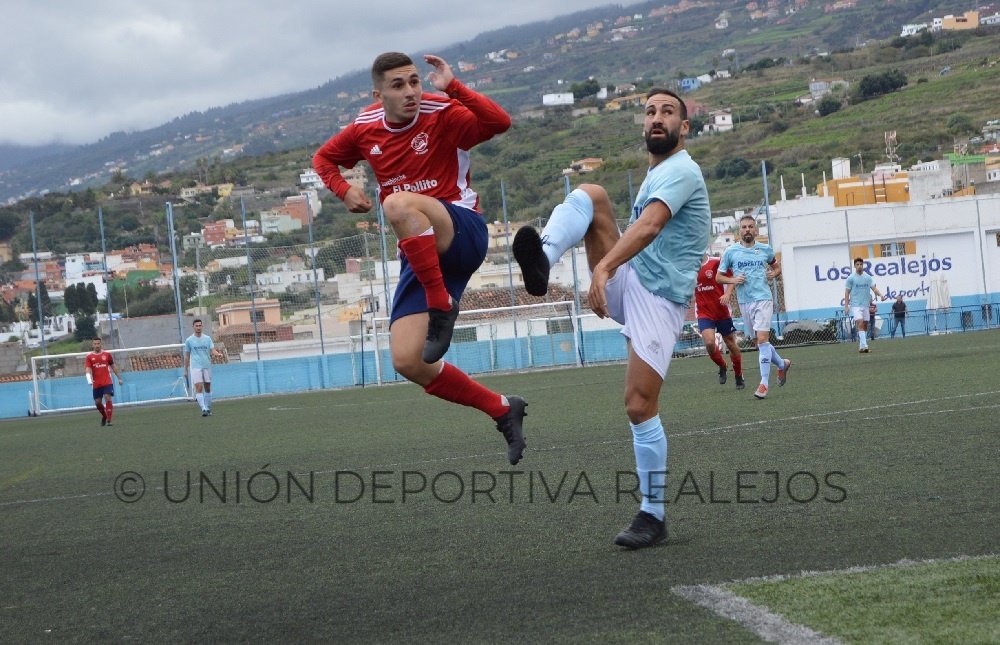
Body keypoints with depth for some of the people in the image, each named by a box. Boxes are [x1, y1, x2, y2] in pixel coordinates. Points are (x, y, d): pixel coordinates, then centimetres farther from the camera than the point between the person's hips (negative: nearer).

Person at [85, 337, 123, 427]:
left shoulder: (107, 354, 5)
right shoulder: (89, 357, 2)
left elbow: (113, 366, 15)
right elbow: (87, 369, -7)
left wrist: (119, 378, 17)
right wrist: (89, 380, -24)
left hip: (107, 382, -1)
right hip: (96, 384, 1)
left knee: (108, 399, -16)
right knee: (97, 402, 5)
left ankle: (108, 420, -13)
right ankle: (104, 416, 33)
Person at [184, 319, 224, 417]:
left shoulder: (207, 338, 8)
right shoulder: (189, 340, 3)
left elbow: (213, 350, 1)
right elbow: (187, 356, 9)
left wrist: (218, 354, -22)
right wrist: (186, 369, 8)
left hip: (207, 366, 3)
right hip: (195, 367, -3)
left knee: (207, 388, 8)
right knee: (199, 387, -15)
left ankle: (208, 409, 18)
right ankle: (203, 409, -20)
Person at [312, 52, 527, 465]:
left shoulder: (442, 114, -9)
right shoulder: (364, 130, 6)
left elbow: (500, 122, -27)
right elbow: (323, 159, 24)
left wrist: (452, 88, -33)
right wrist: (344, 190, 6)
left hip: (462, 233, -6)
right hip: (418, 256, 6)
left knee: (399, 204, -38)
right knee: (407, 362, -7)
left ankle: (443, 308, -26)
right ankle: (503, 410, 11)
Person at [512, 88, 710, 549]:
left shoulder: (681, 170, -9)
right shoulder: (654, 175, 20)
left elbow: (650, 225, -28)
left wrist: (603, 268, -41)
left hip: (658, 299, -8)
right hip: (626, 285, 8)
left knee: (639, 406, -14)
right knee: (590, 194, -13)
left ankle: (653, 514, -1)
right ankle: (542, 262, -39)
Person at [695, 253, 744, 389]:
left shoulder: (717, 262, -8)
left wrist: (727, 293, -20)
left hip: (722, 312, -1)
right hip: (704, 313, 1)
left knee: (731, 344, 9)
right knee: (709, 342, -19)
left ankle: (739, 377, 28)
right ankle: (722, 367, 10)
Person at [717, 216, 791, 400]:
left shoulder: (765, 250, 4)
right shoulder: (730, 252, 3)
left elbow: (777, 266, 22)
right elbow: (718, 277, 7)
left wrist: (774, 273, -1)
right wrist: (733, 280, -11)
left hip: (763, 298, -2)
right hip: (744, 301, 3)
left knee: (762, 339, -15)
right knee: (759, 341, 11)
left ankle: (764, 383, -13)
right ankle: (782, 364, 38)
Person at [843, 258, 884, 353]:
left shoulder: (868, 277, 10)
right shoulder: (851, 278, 0)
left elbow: (874, 288, 4)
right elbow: (847, 292, 0)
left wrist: (880, 294, -16)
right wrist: (846, 306, -7)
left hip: (865, 305, 5)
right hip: (855, 305, -5)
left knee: (865, 326, 5)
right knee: (860, 323, -18)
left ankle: (861, 347, 13)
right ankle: (864, 346, -25)